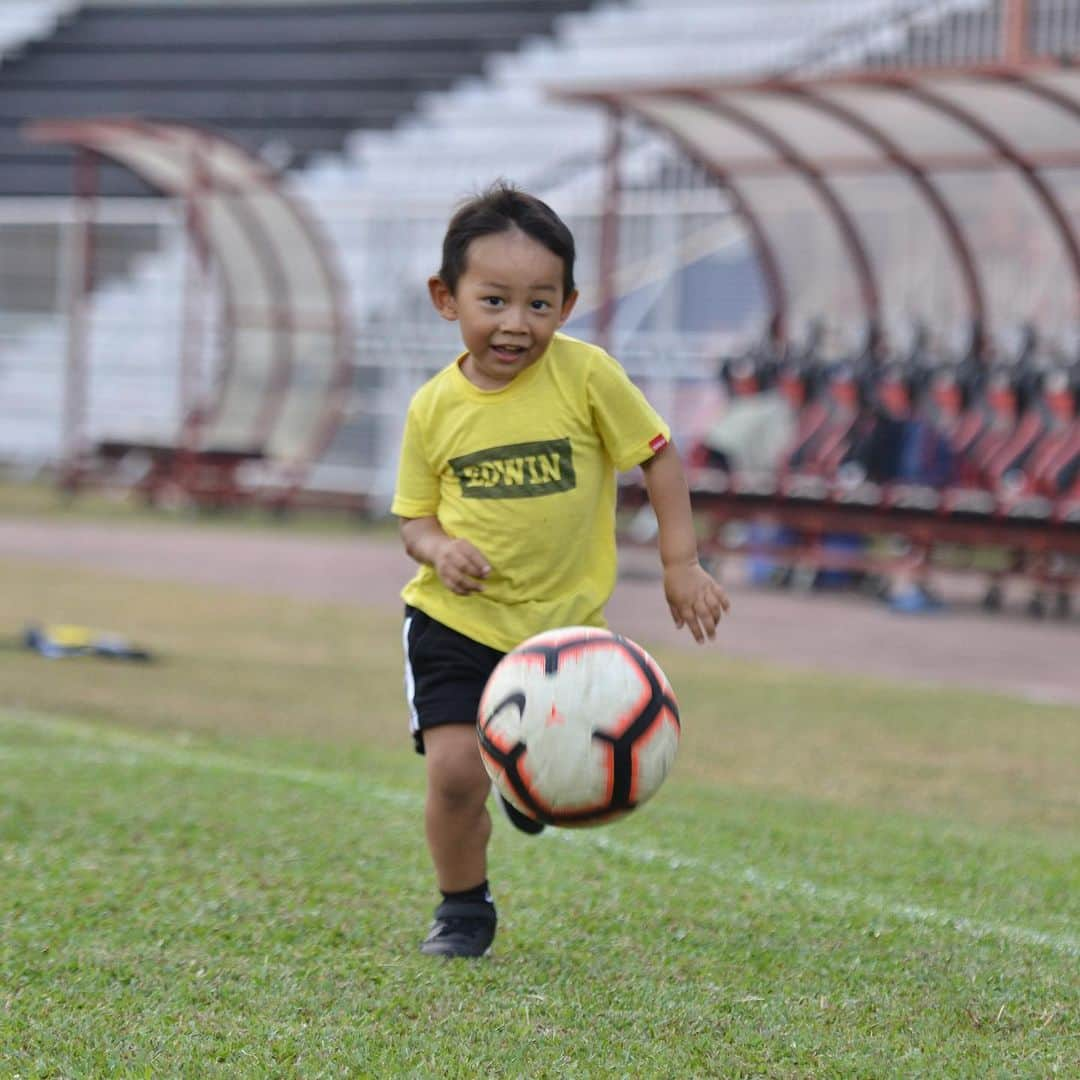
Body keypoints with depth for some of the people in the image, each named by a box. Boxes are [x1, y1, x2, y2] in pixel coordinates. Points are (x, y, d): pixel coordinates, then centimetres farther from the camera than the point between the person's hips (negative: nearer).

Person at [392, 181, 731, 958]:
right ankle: (463, 910, 12)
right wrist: (438, 549, -17)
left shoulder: (586, 376, -11)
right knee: (455, 771, -14)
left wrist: (681, 563, -2)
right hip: (454, 618, 0)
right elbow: (415, 515, 6)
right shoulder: (436, 408, -4)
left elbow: (657, 454, 0)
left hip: (563, 622, 0)